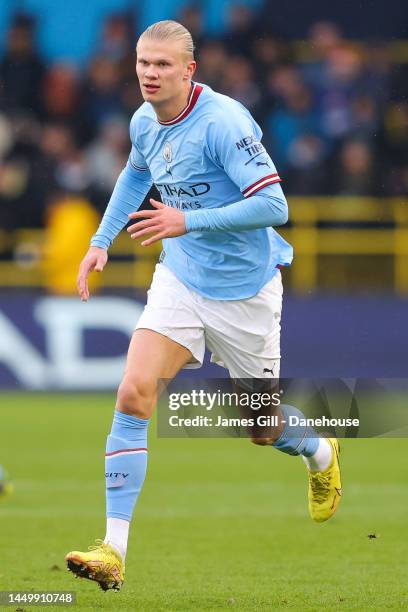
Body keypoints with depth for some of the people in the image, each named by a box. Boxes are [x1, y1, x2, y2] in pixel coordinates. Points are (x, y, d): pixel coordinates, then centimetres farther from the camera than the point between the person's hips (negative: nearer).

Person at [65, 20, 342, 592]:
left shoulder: (223, 122, -23)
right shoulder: (145, 122, 0)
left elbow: (273, 204, -28)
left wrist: (187, 221, -32)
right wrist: (102, 240, 18)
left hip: (243, 292, -5)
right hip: (179, 282, 5)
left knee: (261, 427, 11)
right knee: (133, 394, -16)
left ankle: (320, 455, 49)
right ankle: (114, 550, -17)